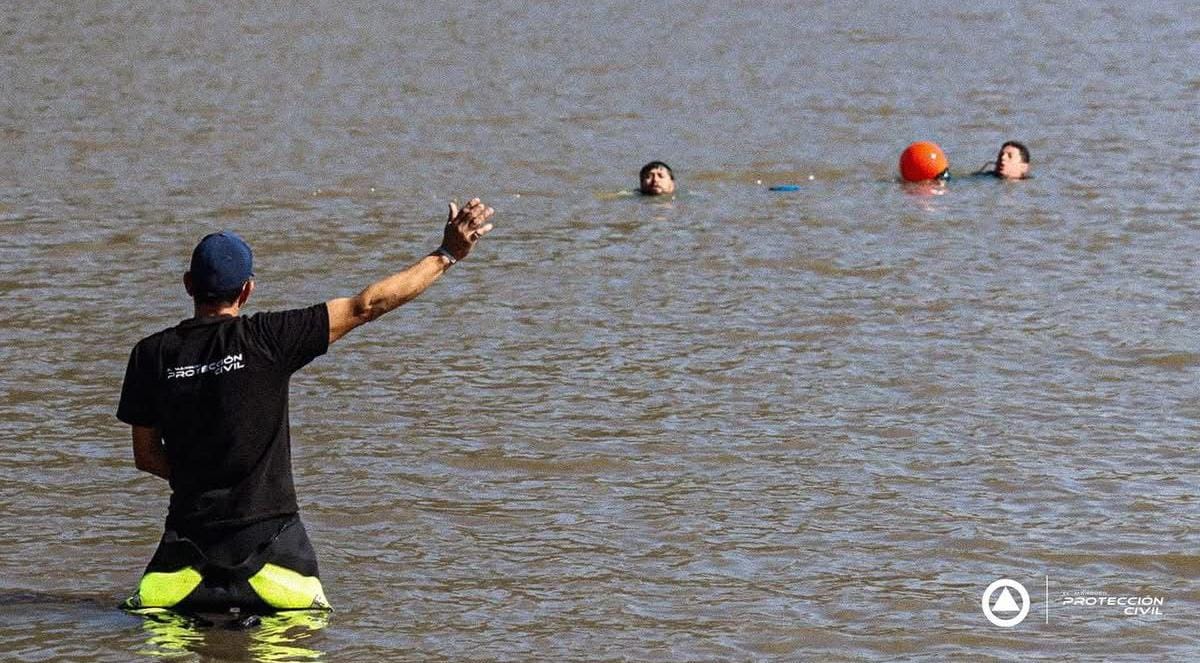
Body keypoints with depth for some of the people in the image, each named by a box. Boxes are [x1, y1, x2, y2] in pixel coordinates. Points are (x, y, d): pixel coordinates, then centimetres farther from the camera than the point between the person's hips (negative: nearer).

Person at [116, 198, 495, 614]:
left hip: (191, 529, 2)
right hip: (267, 528, -2)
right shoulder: (268, 338, -10)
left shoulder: (152, 354, -3)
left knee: (147, 610, 19)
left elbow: (146, 456, 6)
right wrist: (447, 255, -1)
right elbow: (366, 306, -7)